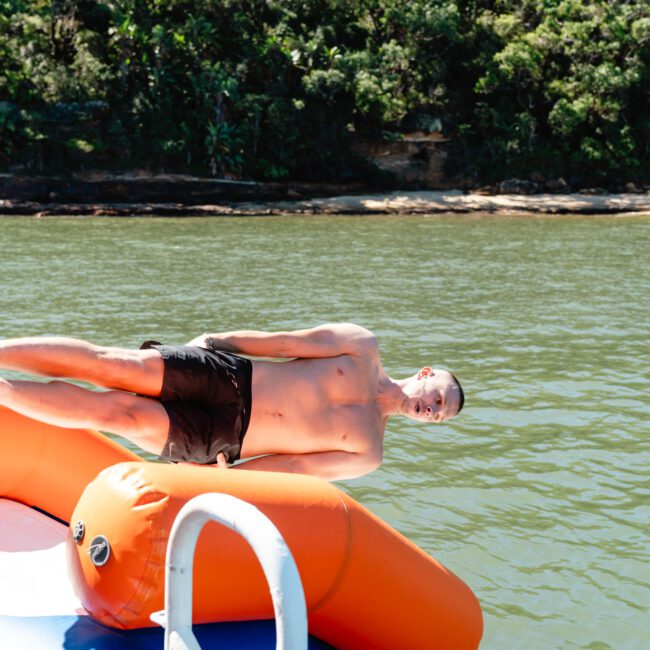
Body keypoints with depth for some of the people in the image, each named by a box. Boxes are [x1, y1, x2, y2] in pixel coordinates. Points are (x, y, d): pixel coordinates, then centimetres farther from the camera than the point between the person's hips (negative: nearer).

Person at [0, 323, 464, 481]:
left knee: (121, 415, -22)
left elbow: (294, 466, 4)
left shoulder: (367, 454, 8)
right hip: (223, 375, 1)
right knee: (111, 363, -22)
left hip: (213, 444, -1)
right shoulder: (363, 347, 6)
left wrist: (225, 476, -4)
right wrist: (213, 340, 3)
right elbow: (284, 343, 5)